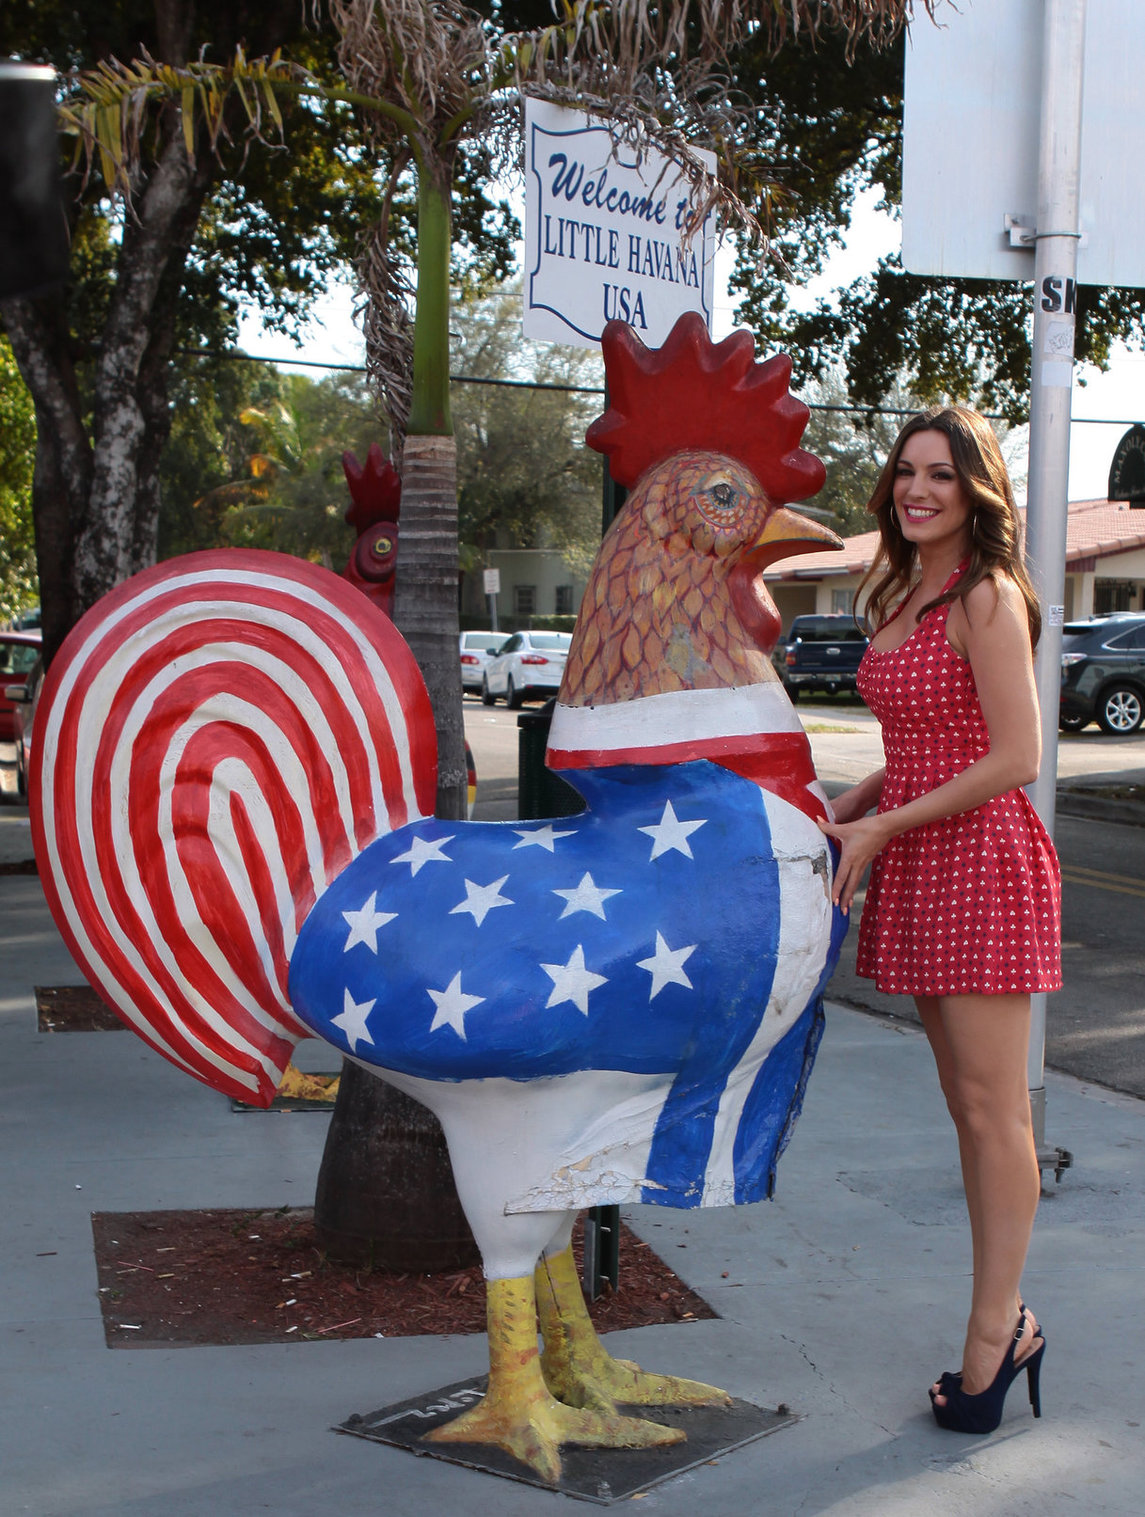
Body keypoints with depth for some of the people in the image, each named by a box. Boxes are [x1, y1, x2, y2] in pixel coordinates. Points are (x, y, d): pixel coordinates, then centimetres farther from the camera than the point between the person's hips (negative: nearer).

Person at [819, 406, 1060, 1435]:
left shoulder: (988, 599, -12)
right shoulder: (902, 597, 15)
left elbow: (1015, 759, -17)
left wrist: (884, 828, -13)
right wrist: (844, 813, 8)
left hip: (981, 862, -9)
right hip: (920, 871, 9)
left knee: (993, 1109, -3)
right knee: (967, 1105, 12)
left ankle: (993, 1334, 5)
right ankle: (1007, 1319, 20)